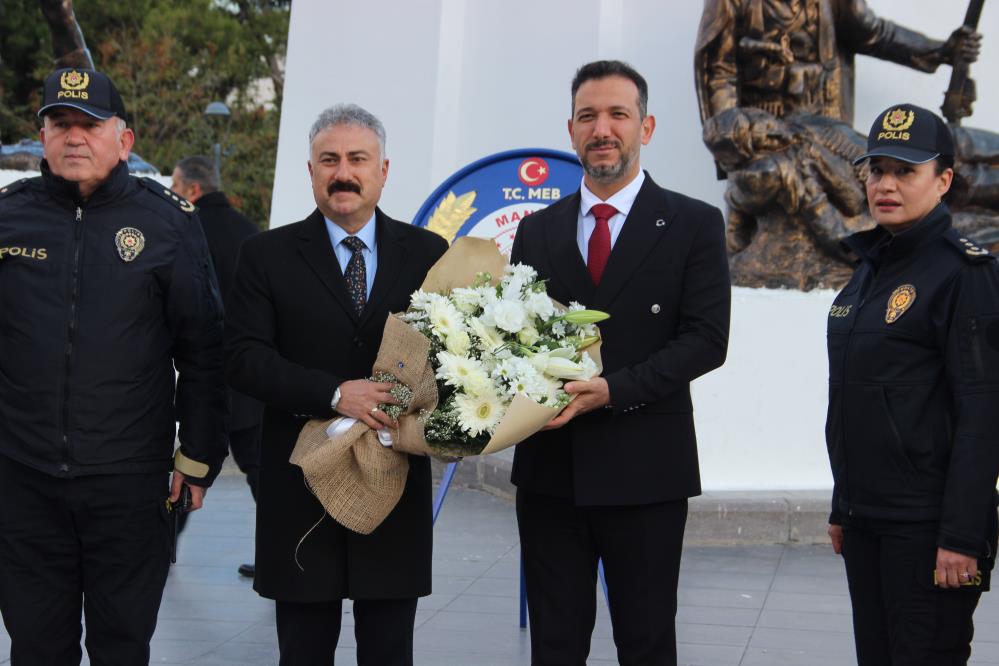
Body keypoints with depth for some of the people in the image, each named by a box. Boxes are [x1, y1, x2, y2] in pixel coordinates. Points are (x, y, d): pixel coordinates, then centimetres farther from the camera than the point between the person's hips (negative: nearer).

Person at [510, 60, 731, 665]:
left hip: (644, 470, -3)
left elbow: (706, 339, -9)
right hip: (550, 466, 3)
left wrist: (614, 390, -19)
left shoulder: (694, 224, 0)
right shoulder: (538, 231, 11)